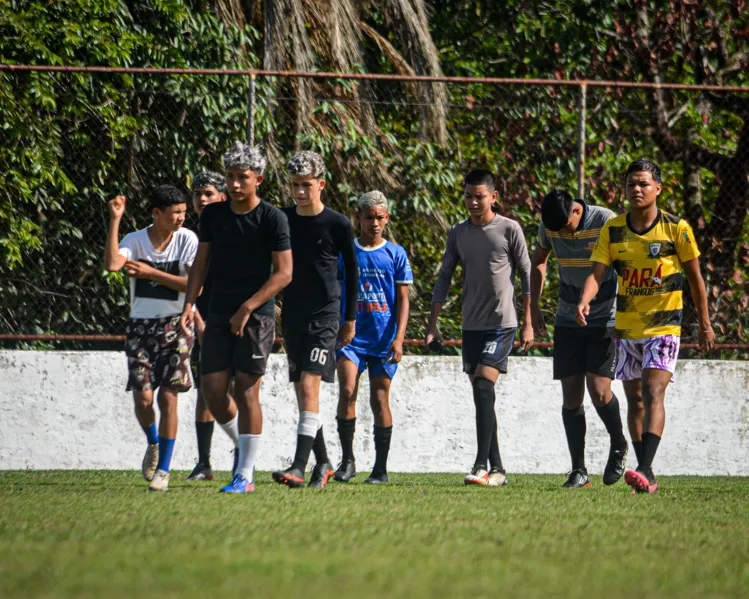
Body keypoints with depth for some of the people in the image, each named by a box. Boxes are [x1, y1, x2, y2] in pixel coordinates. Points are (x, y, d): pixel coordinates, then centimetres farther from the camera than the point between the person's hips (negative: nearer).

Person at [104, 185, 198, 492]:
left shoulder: (187, 240, -5)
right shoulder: (135, 240, -3)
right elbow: (112, 264, -23)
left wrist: (150, 273, -15)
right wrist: (115, 220, -24)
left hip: (175, 325, -1)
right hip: (141, 327, 1)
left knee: (168, 397, -6)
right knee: (142, 398, -4)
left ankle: (163, 469, 3)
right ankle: (153, 444, 28)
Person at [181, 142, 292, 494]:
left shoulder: (272, 218, -7)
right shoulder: (213, 214, 8)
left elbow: (283, 273, -10)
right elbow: (201, 263, 13)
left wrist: (247, 308, -15)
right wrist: (189, 303, -2)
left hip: (257, 316, -5)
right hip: (219, 315, 5)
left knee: (246, 389, -7)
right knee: (213, 389, -1)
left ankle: (245, 475, -1)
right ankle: (242, 448, 24)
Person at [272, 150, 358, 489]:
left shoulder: (338, 225, -5)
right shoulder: (281, 220, 6)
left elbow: (352, 272, 5)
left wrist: (351, 318, 6)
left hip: (325, 315, -5)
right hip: (292, 315, 5)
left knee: (309, 386, -17)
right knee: (301, 392, 8)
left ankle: (299, 467, -24)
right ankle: (323, 464, 19)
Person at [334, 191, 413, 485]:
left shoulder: (395, 254, 5)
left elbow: (402, 299, 3)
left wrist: (398, 338, -8)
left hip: (384, 339, 0)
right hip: (351, 335, 0)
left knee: (379, 399, 2)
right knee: (347, 390, -16)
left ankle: (381, 468, 9)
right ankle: (347, 460, -8)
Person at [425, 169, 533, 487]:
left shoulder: (509, 229, -3)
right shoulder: (458, 233, 10)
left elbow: (526, 276, -1)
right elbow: (444, 277, 12)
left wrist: (528, 324, -4)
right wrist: (433, 324, 5)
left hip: (502, 323, -6)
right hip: (471, 325, 6)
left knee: (483, 386, -19)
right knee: (481, 394, 6)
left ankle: (482, 466, -22)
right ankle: (497, 470, 12)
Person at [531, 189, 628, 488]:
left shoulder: (606, 222, -17)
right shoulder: (549, 227, -2)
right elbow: (539, 261, 17)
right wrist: (534, 307, 13)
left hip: (606, 320, -4)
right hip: (568, 321, 4)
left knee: (598, 390, -15)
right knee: (571, 394, -1)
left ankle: (618, 446, 13)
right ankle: (579, 471, 5)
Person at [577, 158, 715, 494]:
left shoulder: (676, 228, -7)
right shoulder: (612, 230, 0)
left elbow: (695, 277, 2)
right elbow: (597, 273, -8)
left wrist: (705, 324, 6)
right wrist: (585, 301, -29)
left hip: (664, 325, -4)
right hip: (626, 326, 4)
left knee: (653, 393, -19)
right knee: (634, 399, 8)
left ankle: (645, 471, -29)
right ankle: (647, 476, 16)